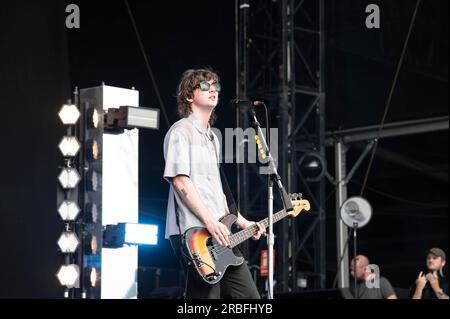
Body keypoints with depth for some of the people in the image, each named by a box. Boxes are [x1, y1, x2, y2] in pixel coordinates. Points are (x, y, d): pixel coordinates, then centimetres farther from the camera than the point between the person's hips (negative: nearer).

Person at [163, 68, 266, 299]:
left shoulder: (212, 138, 24)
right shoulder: (181, 131, -4)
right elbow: (180, 179, -16)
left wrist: (242, 222, 19)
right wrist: (210, 222, -22)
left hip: (219, 234, 9)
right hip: (193, 234, -9)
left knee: (248, 295, 7)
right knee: (207, 296, -10)